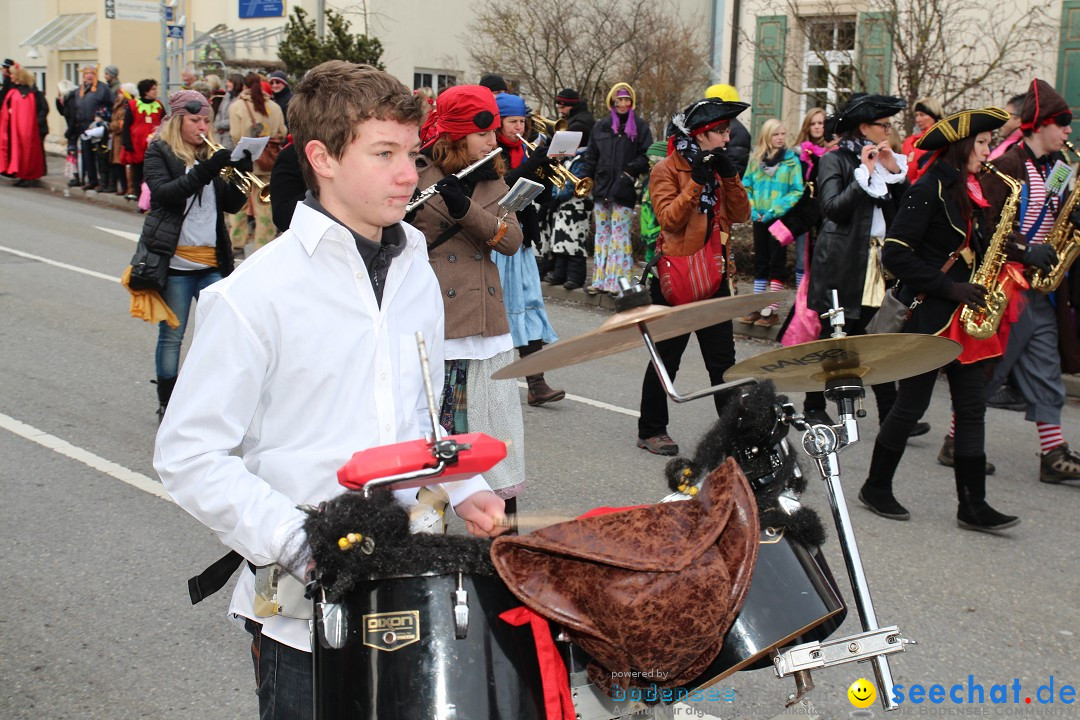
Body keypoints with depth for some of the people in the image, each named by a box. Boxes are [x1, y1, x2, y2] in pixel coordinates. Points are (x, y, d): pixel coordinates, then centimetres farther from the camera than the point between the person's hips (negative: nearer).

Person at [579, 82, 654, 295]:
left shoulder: (640, 128, 3)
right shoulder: (601, 126, 12)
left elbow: (646, 157, -3)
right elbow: (591, 156, 13)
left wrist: (631, 170, -18)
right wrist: (586, 179, 4)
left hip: (624, 191, -4)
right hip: (601, 188, 4)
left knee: (619, 234, -4)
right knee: (602, 234, 7)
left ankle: (619, 281, -1)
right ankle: (600, 280, 12)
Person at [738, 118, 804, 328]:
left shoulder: (791, 159, -5)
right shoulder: (756, 158, 6)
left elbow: (797, 191, -9)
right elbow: (746, 186, 9)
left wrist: (774, 211, -14)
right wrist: (752, 210, -5)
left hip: (780, 218, -4)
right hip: (759, 218, 4)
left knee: (777, 263, -1)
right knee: (760, 263, 10)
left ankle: (772, 311, 1)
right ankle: (757, 308, 16)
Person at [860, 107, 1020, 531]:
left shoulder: (968, 193, 14)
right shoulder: (929, 190, -11)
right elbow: (896, 254, -18)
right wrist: (949, 288, -19)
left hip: (964, 317, 8)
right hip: (929, 316, -8)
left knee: (972, 407, 4)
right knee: (912, 404, 1)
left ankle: (972, 504, 8)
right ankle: (875, 488, 16)